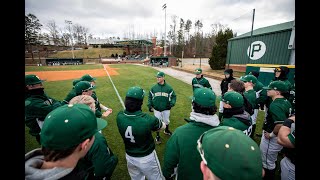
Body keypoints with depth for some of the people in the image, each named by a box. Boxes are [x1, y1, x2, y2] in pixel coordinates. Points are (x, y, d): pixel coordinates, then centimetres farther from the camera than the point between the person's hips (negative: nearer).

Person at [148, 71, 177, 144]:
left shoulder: (168, 87, -7)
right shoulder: (154, 87, -4)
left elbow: (174, 96, 0)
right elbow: (150, 97, 5)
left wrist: (171, 104, -15)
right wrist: (149, 105, -4)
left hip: (166, 109, 0)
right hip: (156, 109, 0)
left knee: (166, 121, 20)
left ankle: (166, 130, 51)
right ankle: (157, 136, 31)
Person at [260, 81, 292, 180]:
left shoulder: (275, 105, -28)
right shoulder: (286, 102, 2)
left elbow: (281, 124, -36)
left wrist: (271, 134, -21)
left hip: (272, 138, -10)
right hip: (279, 137, 10)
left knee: (267, 162, 11)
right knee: (272, 160, 29)